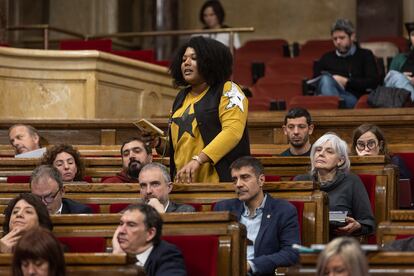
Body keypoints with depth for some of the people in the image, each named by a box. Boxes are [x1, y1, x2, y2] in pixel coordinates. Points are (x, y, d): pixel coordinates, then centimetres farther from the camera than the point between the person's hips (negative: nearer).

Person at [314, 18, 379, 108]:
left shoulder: (365, 55, 21)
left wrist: (347, 82, -1)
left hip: (352, 98, -2)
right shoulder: (326, 58, 29)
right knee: (325, 78, -35)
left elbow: (374, 82, 6)